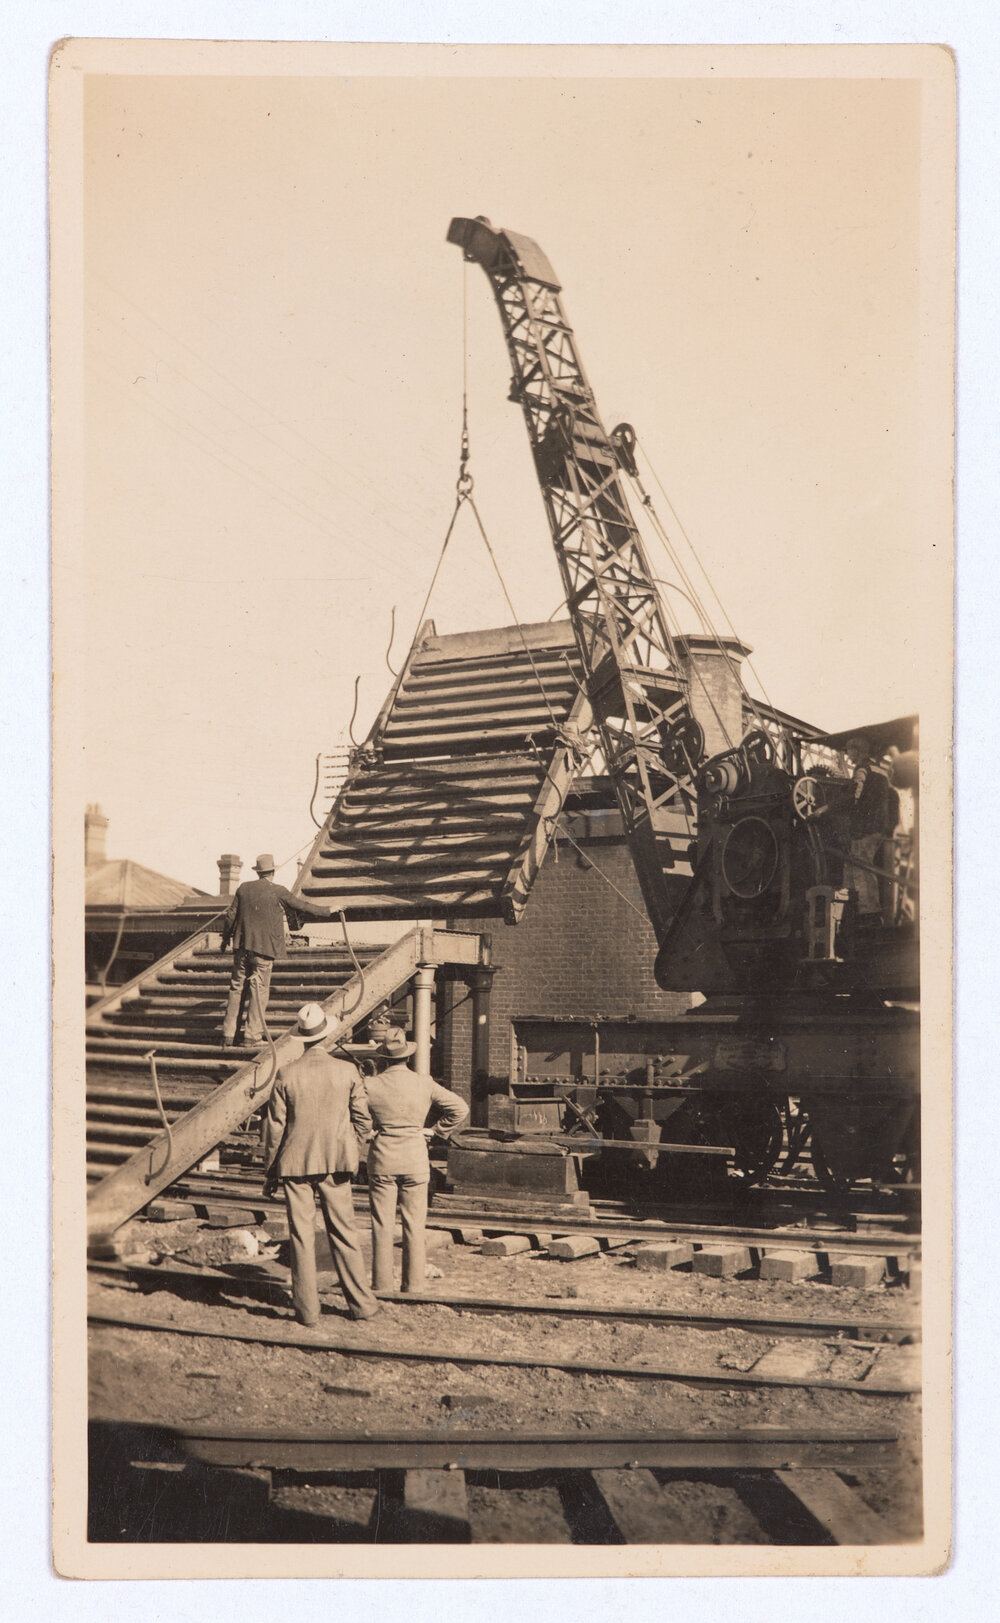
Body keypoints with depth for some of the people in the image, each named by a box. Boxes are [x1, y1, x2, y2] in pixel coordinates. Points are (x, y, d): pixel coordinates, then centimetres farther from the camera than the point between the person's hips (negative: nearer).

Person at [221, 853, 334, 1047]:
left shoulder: (244, 888, 4)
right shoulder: (278, 892, -6)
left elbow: (231, 916, 8)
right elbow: (302, 907, 0)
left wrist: (226, 938, 22)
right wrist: (328, 911, 12)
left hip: (241, 946, 4)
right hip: (263, 948, -4)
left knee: (237, 988, 9)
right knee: (259, 989, 1)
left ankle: (229, 1036, 11)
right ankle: (252, 1036, -1)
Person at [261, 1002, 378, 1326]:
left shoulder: (286, 1075, -8)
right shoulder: (348, 1071, -5)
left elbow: (274, 1126, -3)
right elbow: (361, 1121, 1)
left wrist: (270, 1169, 8)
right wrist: (352, 1156, 17)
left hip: (296, 1164, -1)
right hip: (336, 1163, 1)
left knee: (301, 1236, 6)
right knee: (343, 1232, 11)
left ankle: (307, 1308, 10)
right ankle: (360, 1302, 16)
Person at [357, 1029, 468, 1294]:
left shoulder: (371, 1086, -9)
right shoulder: (424, 1083, -4)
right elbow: (460, 1108, -1)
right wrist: (435, 1130, 6)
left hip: (382, 1158, -1)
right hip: (416, 1158, 1)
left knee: (382, 1224, 7)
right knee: (414, 1224, 9)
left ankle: (382, 1282, 11)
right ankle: (414, 1283, 11)